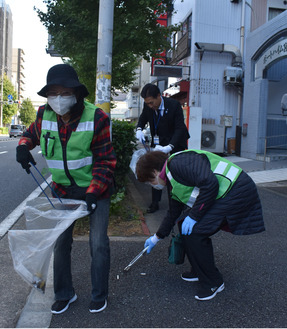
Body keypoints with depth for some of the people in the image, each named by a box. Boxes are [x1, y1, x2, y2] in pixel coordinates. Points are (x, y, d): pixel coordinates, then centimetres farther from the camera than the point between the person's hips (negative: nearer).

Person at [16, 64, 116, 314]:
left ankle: (99, 296, 23)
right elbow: (32, 134, 16)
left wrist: (93, 192, -26)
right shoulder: (45, 115, -7)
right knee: (60, 242, 10)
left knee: (98, 244, -1)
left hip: (96, 188, -4)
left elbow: (105, 161, -18)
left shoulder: (96, 117, -20)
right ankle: (64, 294, 31)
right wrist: (23, 146, -8)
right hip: (63, 190, 4)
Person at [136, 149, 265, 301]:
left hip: (236, 191, -11)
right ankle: (199, 271, 26)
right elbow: (173, 213, 29)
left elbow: (210, 183, -26)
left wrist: (194, 216, -18)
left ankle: (212, 282, 6)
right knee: (184, 223, 10)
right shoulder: (173, 180, 18)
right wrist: (156, 237, 38)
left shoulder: (177, 163, -15)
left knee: (193, 232, -13)